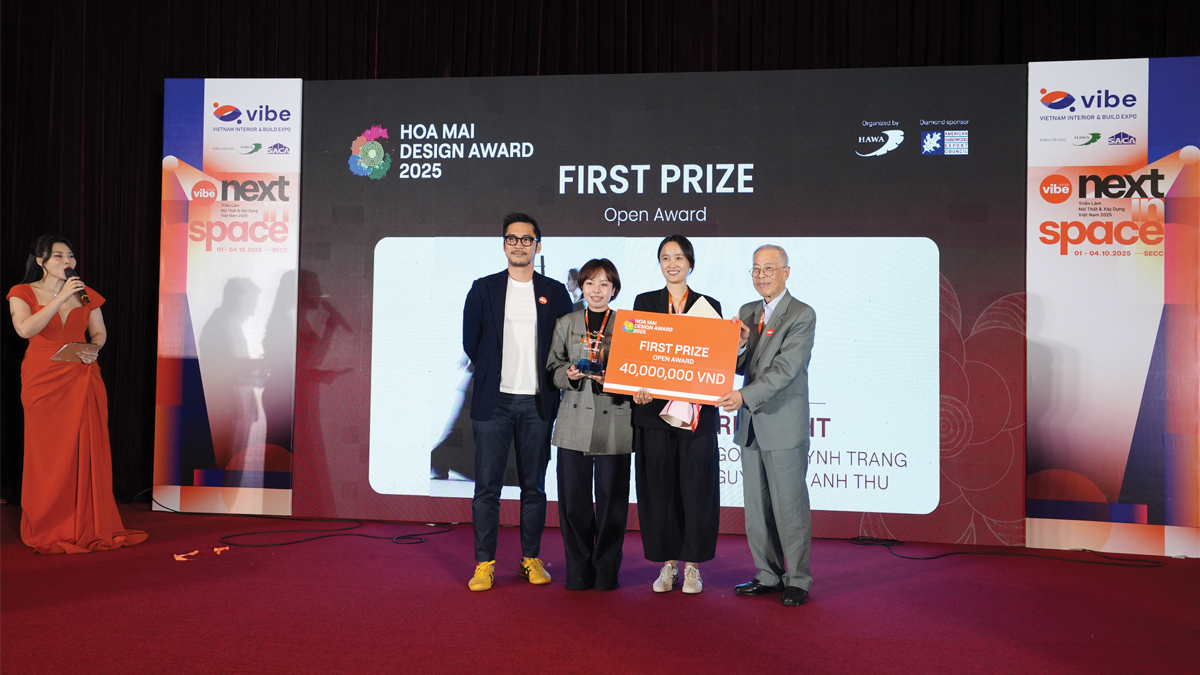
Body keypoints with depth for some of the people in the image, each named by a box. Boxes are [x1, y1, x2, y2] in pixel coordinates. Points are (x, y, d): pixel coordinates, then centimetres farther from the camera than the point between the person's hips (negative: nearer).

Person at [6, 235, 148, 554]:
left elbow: (99, 332, 16)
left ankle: (87, 527, 8)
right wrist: (61, 297, -18)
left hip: (82, 379, 2)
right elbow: (25, 329, -16)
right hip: (43, 380, -2)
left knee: (86, 453, 0)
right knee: (47, 456, -1)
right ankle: (46, 530, 11)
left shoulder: (86, 295, 10)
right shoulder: (22, 293, 2)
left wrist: (94, 348, -6)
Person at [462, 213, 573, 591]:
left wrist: (550, 379, 4)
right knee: (487, 485, -1)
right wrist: (492, 374, 7)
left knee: (534, 486, 7)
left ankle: (531, 559, 18)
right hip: (493, 402, -1)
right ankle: (484, 564, 7)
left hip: (537, 403, 1)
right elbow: (470, 341, 9)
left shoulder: (554, 292, 8)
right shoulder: (484, 289, 6)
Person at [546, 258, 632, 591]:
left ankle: (606, 572, 16)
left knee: (611, 499, 1)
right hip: (574, 422, 2)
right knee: (573, 500, 3)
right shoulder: (565, 324, 12)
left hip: (614, 423, -2)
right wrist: (569, 374, -9)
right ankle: (579, 571, 17)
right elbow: (553, 369, 12)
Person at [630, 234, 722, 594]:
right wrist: (638, 387, -14)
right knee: (658, 488, 5)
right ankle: (667, 564, 18)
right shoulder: (644, 302, 8)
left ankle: (692, 565, 16)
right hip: (654, 409, 1)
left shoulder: (709, 306, 7)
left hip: (696, 412, -1)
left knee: (695, 488, 3)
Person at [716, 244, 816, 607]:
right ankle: (768, 575, 26)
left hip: (784, 426, -7)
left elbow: (785, 368, -18)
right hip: (751, 425, 7)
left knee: (790, 507, 0)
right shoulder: (747, 312, 13)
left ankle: (798, 580, 13)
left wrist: (744, 396, -28)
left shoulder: (802, 315, -8)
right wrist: (739, 344, -9)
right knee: (756, 507, 13)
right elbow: (741, 367, 13)